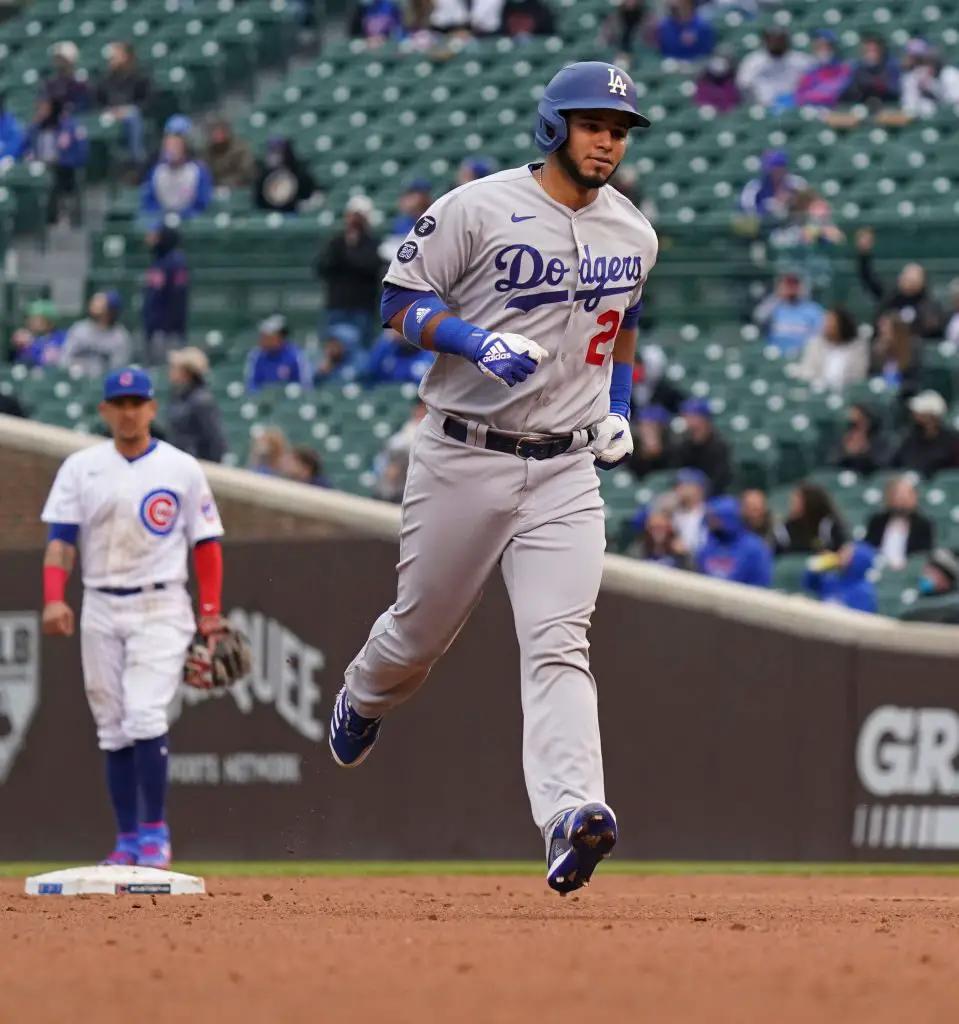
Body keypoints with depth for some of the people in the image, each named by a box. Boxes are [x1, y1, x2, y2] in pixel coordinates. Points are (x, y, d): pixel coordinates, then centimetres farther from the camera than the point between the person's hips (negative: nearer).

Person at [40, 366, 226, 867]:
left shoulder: (182, 469, 3)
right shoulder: (81, 467, 6)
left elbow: (206, 543, 5)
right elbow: (61, 538, 0)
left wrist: (211, 614, -1)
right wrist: (54, 599, -14)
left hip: (161, 608, -3)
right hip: (101, 609, 3)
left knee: (145, 716, -17)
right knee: (113, 728, 4)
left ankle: (154, 832, -11)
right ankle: (127, 840, 10)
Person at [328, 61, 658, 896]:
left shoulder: (634, 234, 9)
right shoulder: (479, 210, -8)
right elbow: (401, 302, -6)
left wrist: (619, 406, 13)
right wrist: (477, 340, -23)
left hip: (566, 471, 2)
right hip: (463, 458, -2)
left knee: (558, 643, -14)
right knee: (423, 630, 12)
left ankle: (570, 815, -30)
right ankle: (364, 701, 47)